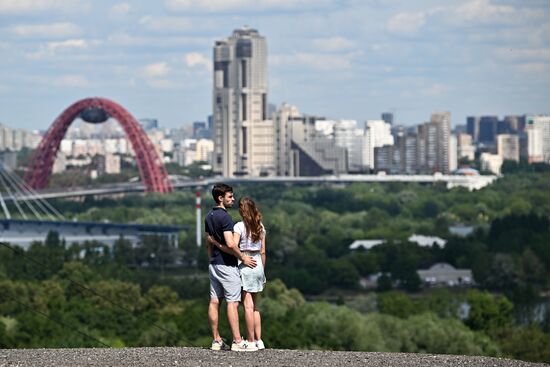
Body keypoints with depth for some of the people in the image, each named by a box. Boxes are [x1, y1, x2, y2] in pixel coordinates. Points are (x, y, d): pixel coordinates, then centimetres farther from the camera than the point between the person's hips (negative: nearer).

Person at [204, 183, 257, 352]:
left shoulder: (209, 217, 11)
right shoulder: (224, 217, -18)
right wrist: (243, 258, -11)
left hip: (214, 264, 9)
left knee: (214, 302, 7)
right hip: (227, 265, -9)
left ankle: (216, 340, 9)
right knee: (232, 302, -9)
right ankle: (237, 341, -11)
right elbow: (230, 244, -24)